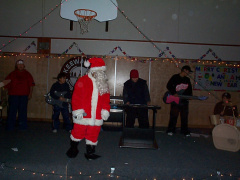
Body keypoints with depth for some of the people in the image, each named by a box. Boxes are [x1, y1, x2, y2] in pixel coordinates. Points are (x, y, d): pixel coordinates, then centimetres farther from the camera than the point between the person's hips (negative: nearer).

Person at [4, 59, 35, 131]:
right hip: (13, 95, -1)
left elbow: (31, 84, 7)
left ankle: (22, 126, 13)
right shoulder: (12, 74, 7)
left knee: (23, 111, 5)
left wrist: (30, 93, 1)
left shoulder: (27, 74, 9)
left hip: (24, 95, 1)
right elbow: (6, 84, 7)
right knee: (12, 111, 1)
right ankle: (10, 127, 8)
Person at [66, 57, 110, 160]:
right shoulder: (82, 81, -6)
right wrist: (78, 110, -12)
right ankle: (73, 149, 33)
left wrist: (105, 110, 2)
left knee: (93, 134, 10)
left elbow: (106, 99, 12)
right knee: (78, 132, 9)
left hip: (97, 116, 4)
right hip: (83, 115, -4)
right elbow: (76, 97, -7)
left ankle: (90, 152, 26)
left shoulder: (103, 84, 9)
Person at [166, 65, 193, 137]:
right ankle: (171, 130, 8)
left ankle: (185, 131, 17)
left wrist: (190, 96, 3)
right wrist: (174, 93, -17)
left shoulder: (187, 79, 14)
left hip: (184, 100, 5)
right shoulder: (175, 77, -4)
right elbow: (168, 86, -9)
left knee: (184, 116, 8)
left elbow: (189, 89, 21)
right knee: (174, 115, -1)